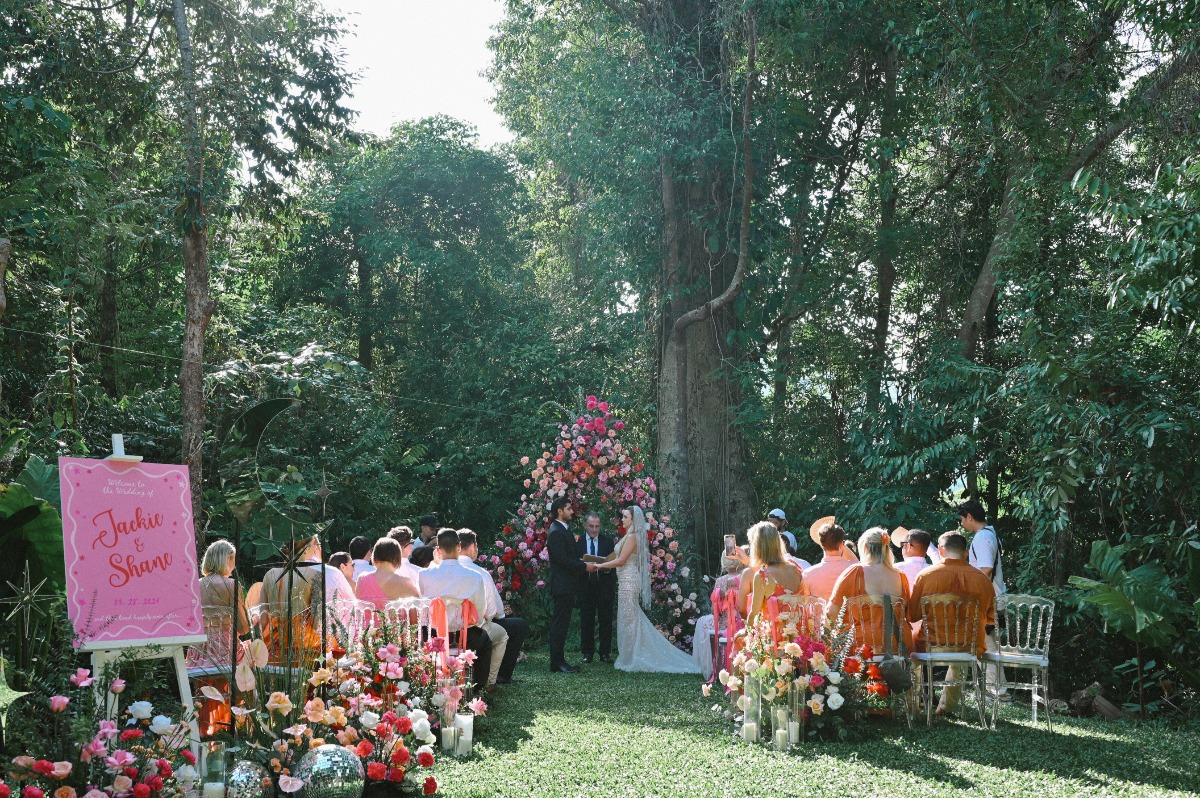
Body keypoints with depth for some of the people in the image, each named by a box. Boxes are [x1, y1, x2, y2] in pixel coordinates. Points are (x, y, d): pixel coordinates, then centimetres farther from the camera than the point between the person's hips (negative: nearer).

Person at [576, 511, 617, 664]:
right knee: (586, 622, 4)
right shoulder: (578, 542, 4)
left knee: (606, 621, 4)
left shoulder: (608, 541, 6)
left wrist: (608, 567, -17)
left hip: (605, 587, 0)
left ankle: (605, 653, 12)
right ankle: (587, 653, 12)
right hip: (585, 587, 0)